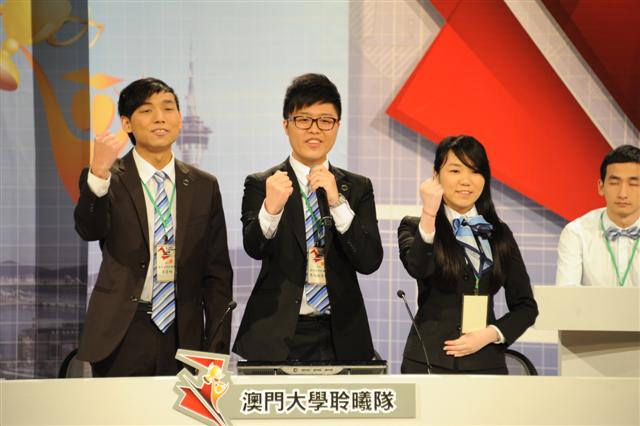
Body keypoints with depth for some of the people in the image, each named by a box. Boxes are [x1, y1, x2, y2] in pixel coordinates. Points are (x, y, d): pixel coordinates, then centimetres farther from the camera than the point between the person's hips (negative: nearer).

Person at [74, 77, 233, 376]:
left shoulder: (204, 186, 8)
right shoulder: (109, 180, 0)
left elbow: (217, 273, 9)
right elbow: (90, 230, -20)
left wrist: (217, 348, 3)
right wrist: (99, 174, -37)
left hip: (183, 337, 2)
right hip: (121, 338, -2)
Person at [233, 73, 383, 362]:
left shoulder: (358, 188, 7)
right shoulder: (261, 185, 2)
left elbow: (370, 262, -5)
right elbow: (255, 248, -14)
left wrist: (338, 203, -17)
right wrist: (271, 208, -33)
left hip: (340, 338, 2)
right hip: (275, 338, -2)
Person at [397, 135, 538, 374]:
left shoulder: (500, 234, 11)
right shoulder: (415, 227, 3)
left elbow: (525, 306, 10)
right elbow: (417, 268, -19)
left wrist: (490, 334, -5)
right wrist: (429, 215, -30)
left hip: (485, 362, 3)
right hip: (428, 361, -2)